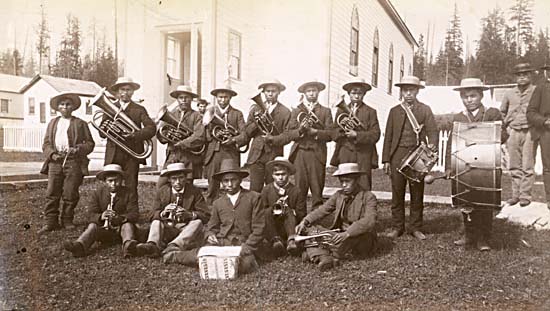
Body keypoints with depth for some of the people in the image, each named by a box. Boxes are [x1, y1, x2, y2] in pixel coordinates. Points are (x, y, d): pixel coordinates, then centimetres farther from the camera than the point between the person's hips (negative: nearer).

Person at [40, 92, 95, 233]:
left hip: (73, 162, -2)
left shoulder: (80, 123, 9)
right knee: (52, 194, -1)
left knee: (70, 194, 0)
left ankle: (67, 220, 12)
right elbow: (46, 143, 15)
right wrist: (52, 154, -5)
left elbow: (90, 143, 5)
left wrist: (78, 149, -12)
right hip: (55, 161, 3)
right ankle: (51, 222, 5)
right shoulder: (52, 123, 19)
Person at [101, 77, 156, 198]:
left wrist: (136, 135, -20)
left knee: (131, 188, -2)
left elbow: (151, 128, -6)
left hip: (131, 156, -1)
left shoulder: (139, 109, 8)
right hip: (113, 155, 2)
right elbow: (102, 132, 7)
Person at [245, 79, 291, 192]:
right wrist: (256, 122, -9)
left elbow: (287, 135, -2)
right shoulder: (255, 108, 12)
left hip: (274, 156, -1)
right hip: (256, 155, 2)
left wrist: (273, 139, -17)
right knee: (254, 191, -2)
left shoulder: (285, 112, 5)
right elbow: (247, 132, 8)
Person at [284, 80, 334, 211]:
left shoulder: (325, 111, 14)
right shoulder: (296, 111, 17)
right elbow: (289, 135, 6)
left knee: (317, 189, -4)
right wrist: (300, 130, -13)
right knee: (300, 189, -2)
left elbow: (330, 134, 2)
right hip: (300, 153, 1)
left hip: (317, 154, -1)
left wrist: (315, 132, -13)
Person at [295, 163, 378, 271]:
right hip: (340, 235, 5)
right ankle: (324, 257, -36)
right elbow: (321, 211, 0)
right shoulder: (339, 195, 6)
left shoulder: (368, 197, -11)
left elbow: (369, 221, -27)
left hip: (363, 240, -5)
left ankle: (313, 254, -24)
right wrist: (305, 222, -19)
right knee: (310, 228, -10)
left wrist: (347, 233, -41)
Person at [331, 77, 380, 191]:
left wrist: (357, 134, -14)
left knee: (364, 189, -5)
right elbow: (334, 135, 8)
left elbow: (375, 135, -3)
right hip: (345, 156, 2)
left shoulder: (370, 112, 7)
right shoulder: (341, 110, 14)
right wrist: (343, 131, -13)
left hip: (363, 157, -2)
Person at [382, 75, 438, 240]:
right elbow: (388, 136, 11)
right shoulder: (394, 111, 13)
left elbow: (432, 131, 0)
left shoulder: (425, 109, 9)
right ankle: (397, 227, 13)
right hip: (398, 155, 1)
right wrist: (386, 159, 3)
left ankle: (416, 228, 14)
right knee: (397, 193, 2)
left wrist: (433, 145, -22)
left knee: (417, 194, 4)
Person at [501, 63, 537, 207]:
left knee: (527, 166, -3)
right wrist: (505, 128, 13)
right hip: (513, 132, 3)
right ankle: (516, 194, 16)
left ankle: (525, 196, 4)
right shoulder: (509, 94, 9)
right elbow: (503, 112, 20)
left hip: (529, 132, -3)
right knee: (514, 166, 8)